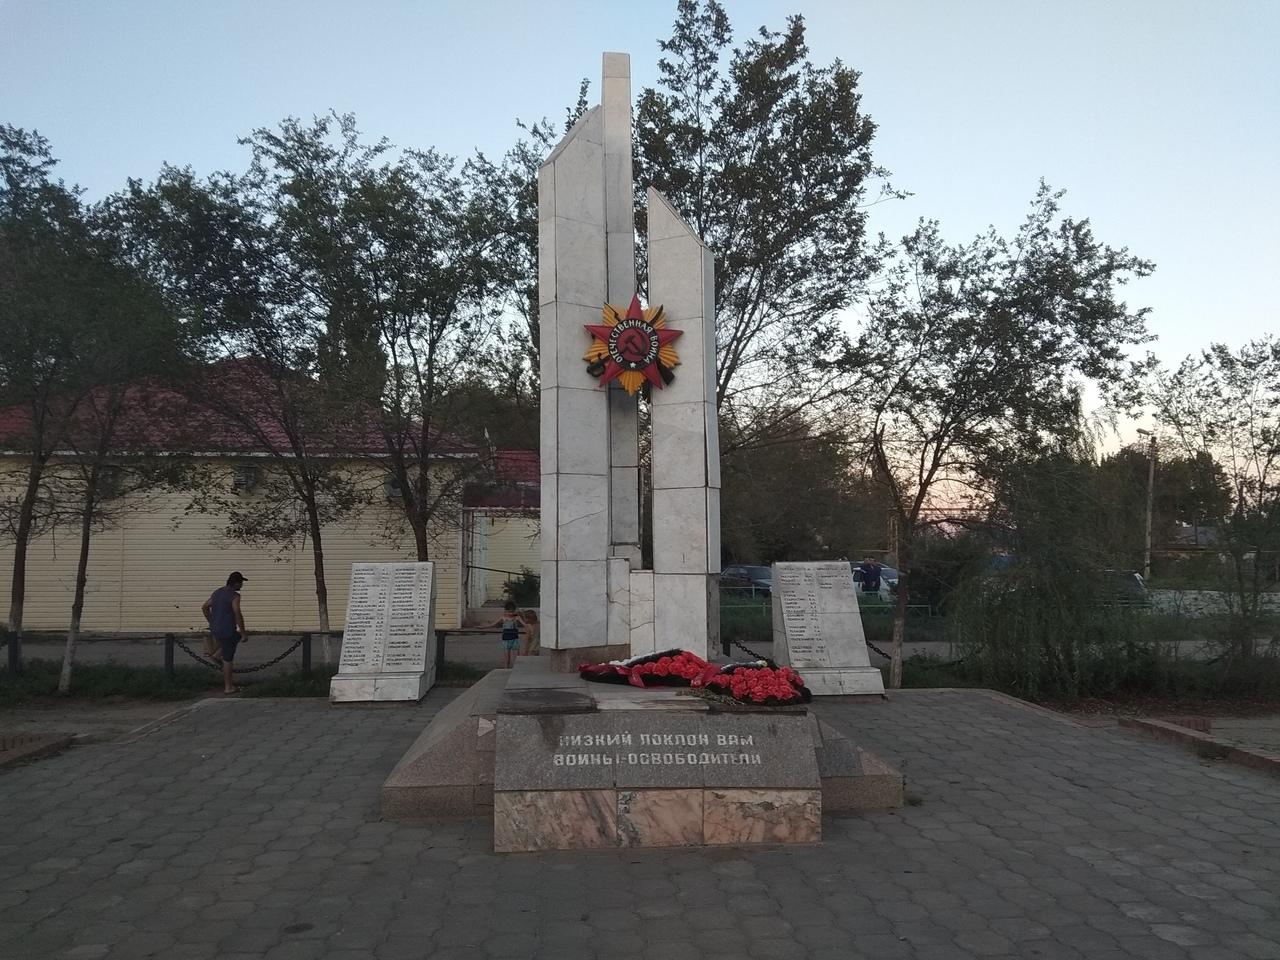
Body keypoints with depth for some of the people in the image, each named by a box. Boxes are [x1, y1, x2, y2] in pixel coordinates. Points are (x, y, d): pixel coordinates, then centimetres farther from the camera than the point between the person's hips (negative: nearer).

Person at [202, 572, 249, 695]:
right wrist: (243, 633, -18)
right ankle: (228, 687, 9)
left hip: (215, 629, 8)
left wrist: (212, 623, 26)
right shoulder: (234, 595, -16)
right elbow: (238, 615, -24)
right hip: (227, 631, -8)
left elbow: (204, 607, 19)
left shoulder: (217, 592, 10)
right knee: (228, 659, 1)